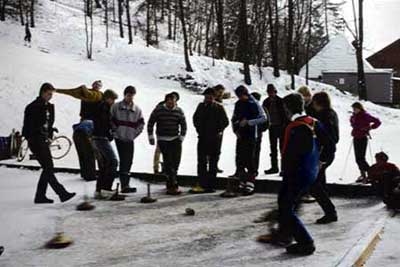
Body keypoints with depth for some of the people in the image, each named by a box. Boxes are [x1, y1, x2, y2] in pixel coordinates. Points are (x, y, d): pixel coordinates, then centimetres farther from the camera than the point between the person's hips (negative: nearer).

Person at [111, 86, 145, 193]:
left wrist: (134, 134, 3)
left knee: (128, 161, 8)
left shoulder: (137, 109, 4)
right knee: (123, 160, -10)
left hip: (130, 139, 4)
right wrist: (115, 132, -4)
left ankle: (124, 184, 22)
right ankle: (124, 185, -10)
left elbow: (141, 124, 10)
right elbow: (111, 121, -1)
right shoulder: (116, 107, -4)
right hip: (119, 139, -4)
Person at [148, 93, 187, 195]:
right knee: (168, 161, -10)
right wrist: (151, 137, 2)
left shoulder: (179, 111, 4)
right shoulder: (158, 110, -3)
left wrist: (181, 137, 5)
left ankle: (170, 181, 20)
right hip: (162, 139, -3)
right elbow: (150, 123, 4)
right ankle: (173, 185, -11)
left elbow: (183, 125, 12)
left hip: (175, 139, 3)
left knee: (176, 160, 0)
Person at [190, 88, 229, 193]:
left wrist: (218, 131, -10)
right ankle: (202, 184, 7)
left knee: (213, 162, 6)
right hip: (203, 138, 4)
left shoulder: (219, 108, -6)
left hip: (214, 138, -4)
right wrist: (198, 129, 9)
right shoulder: (201, 106, 6)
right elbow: (195, 118, 19)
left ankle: (211, 185, 11)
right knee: (201, 161, 3)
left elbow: (225, 122, -5)